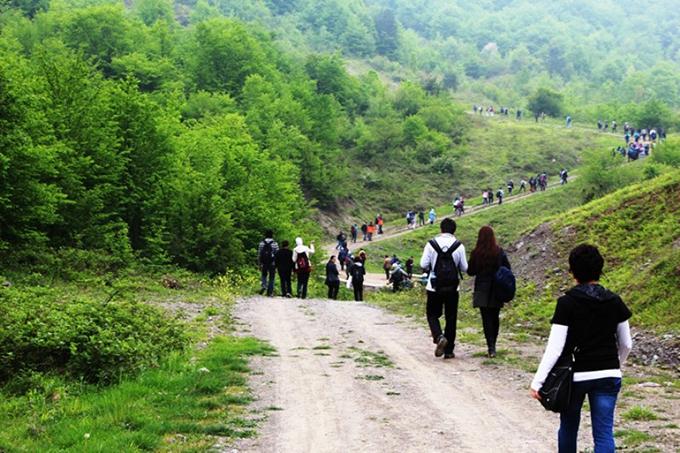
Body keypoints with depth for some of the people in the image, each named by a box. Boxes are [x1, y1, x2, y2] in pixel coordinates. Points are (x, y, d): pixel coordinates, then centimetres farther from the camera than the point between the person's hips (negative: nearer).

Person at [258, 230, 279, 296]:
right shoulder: (275, 244, -4)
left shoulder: (262, 243, 1)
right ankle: (270, 292, 7)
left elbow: (259, 254, 3)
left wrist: (259, 264, 10)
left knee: (264, 275, 18)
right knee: (271, 277, 7)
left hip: (264, 263, 1)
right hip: (272, 263, -1)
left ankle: (264, 285, -8)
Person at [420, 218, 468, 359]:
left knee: (432, 314, 13)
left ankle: (439, 337, -15)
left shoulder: (431, 244, -6)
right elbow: (464, 268, -1)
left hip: (435, 287, -1)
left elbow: (423, 264, -7)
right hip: (452, 288, 1)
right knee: (451, 318, 9)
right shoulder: (459, 246, -5)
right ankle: (449, 350, 10)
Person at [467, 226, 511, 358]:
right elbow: (508, 269, 0)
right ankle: (493, 344, 24)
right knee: (495, 317, 16)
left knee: (486, 318, 0)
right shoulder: (500, 252, -4)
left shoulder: (476, 253, -11)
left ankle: (491, 346, -11)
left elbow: (470, 272, -3)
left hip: (482, 290, -3)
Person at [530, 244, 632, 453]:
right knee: (604, 432, 0)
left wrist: (537, 381, -10)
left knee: (568, 427, 19)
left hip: (574, 375, -2)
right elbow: (626, 344, 8)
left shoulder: (567, 303, -11)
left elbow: (555, 347, -15)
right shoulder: (614, 301, 1)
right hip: (608, 376, 2)